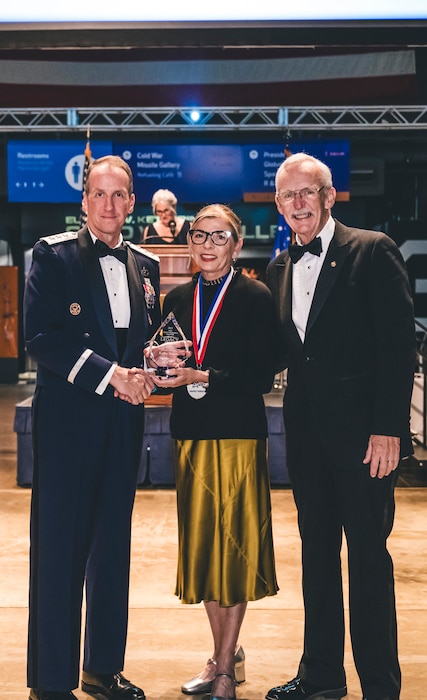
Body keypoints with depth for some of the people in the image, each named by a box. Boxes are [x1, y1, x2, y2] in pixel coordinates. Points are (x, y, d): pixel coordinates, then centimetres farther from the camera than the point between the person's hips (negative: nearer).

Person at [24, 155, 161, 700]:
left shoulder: (145, 266, 13)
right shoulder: (53, 255, -3)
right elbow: (39, 338, -12)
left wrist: (143, 371, -3)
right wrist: (106, 374, -17)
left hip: (123, 420, 6)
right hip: (67, 419, -5)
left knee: (114, 546, 12)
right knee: (58, 548, 0)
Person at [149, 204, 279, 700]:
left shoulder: (255, 297, -5)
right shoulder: (178, 299, 11)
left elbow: (262, 376, -11)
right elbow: (170, 371, 12)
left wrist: (202, 378, -20)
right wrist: (163, 371, -10)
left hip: (239, 434, -5)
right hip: (192, 435, 5)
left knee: (235, 547, 2)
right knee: (202, 545, 12)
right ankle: (226, 654, 29)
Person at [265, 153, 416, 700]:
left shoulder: (373, 251, -6)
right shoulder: (280, 268, 13)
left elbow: (398, 342, -11)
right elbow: (281, 349, 14)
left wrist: (388, 428, -16)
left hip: (362, 430, -6)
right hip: (307, 430, 6)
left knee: (368, 554, 1)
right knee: (316, 551, 14)